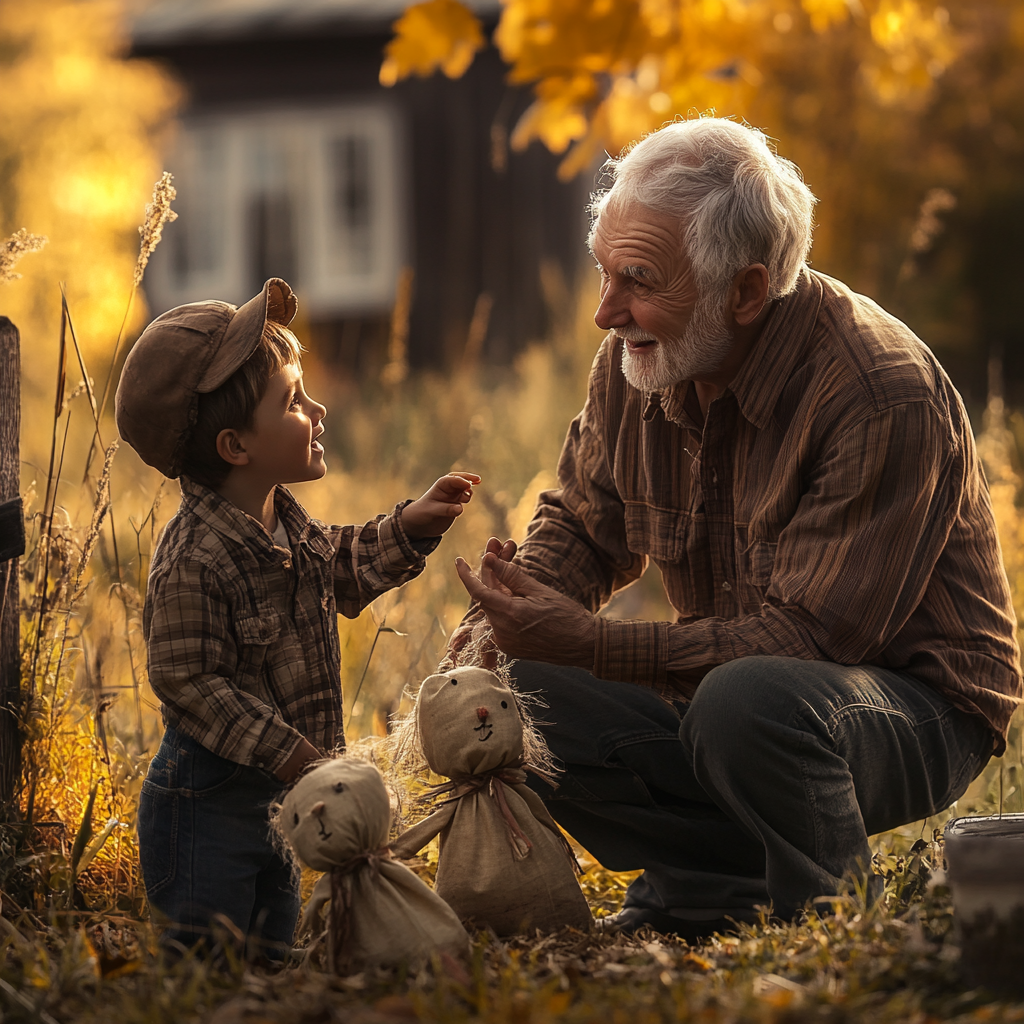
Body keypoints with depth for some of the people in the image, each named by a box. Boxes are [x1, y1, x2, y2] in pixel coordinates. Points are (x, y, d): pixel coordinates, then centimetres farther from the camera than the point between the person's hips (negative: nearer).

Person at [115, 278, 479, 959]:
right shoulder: (194, 562, -25)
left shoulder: (286, 526, 4)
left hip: (270, 801, 9)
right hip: (205, 804, -9)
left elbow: (344, 568, 25)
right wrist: (293, 756, -23)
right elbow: (192, 685, -24)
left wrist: (412, 527, 10)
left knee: (272, 956, 16)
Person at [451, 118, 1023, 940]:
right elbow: (581, 526, 12)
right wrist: (504, 617, -11)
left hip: (916, 701, -7)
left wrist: (590, 642, -32)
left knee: (749, 701, -39)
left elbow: (805, 635, -29)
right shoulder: (638, 360, -4)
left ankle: (835, 908, -11)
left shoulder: (883, 399, -26)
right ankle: (730, 882, -7)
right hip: (726, 682, 7)